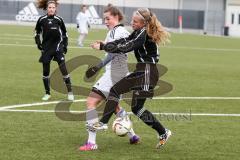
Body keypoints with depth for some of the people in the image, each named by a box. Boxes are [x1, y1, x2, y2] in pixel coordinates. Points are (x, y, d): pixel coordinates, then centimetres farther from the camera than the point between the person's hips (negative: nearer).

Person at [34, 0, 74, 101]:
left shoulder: (58, 20, -4)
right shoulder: (41, 20, -2)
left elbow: (64, 33, 8)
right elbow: (37, 32, 13)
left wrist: (65, 45, 2)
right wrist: (38, 43, 2)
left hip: (57, 47, -2)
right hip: (46, 48, 2)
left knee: (63, 69, -9)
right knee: (45, 71, 4)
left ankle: (70, 92, -3)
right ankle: (47, 93, 18)